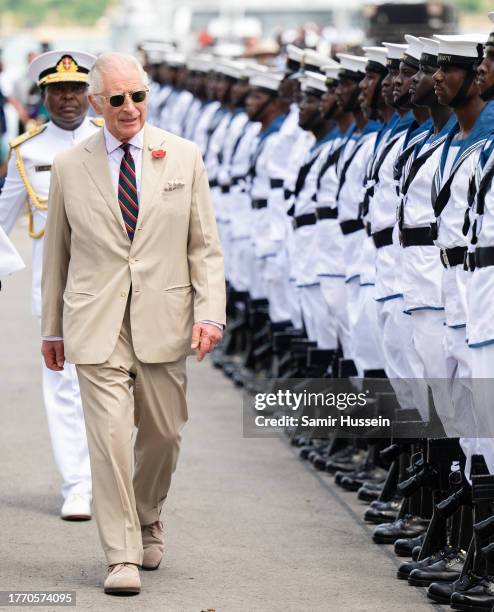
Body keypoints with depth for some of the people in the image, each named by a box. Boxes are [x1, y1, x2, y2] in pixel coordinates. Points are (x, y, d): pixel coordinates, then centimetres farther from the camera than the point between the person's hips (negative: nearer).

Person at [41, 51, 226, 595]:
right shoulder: (69, 168, 4)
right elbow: (57, 252, 11)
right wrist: (52, 328, 13)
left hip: (162, 323, 1)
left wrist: (209, 313, -6)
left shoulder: (183, 157, 4)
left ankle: (147, 520, 38)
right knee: (109, 435, -10)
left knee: (162, 433, 9)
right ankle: (122, 558, -5)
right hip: (96, 325, -1)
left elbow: (204, 245, 5)